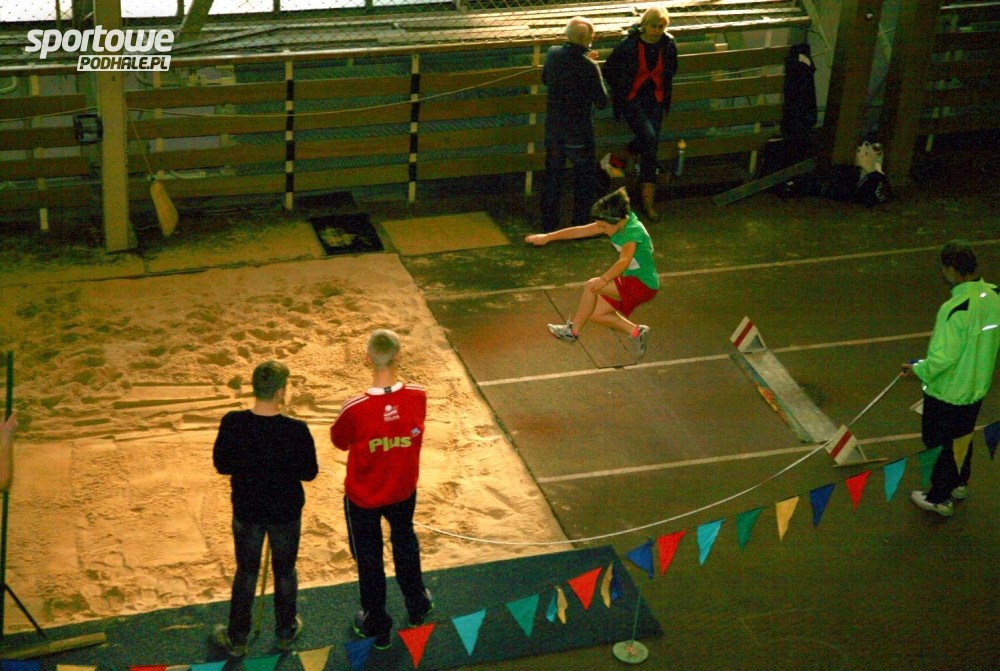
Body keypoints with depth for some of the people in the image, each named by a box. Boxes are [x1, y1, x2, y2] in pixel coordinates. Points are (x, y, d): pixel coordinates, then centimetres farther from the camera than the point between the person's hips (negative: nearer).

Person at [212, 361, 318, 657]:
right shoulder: (295, 430, -26)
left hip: (247, 511, 1)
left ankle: (236, 638, 33)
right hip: (286, 512, -1)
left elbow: (221, 464, -8)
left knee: (246, 572, 20)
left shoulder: (232, 423, -21)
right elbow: (309, 472, -13)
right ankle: (286, 632, 39)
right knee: (285, 571, 21)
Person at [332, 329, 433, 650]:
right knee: (405, 543, 30)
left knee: (369, 560, 19)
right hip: (403, 490, 3)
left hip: (363, 497, -3)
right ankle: (417, 605, 51)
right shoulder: (417, 397, -25)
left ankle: (377, 627, 36)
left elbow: (339, 441, -12)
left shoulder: (355, 409, -34)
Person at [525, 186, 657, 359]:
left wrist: (604, 279, -57)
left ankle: (573, 330, -5)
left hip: (643, 284, -9)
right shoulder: (616, 224, -2)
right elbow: (580, 231, 3)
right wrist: (548, 237, 4)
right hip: (631, 282, 9)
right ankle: (636, 332, 15)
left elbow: (625, 260, -44)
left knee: (592, 286, -20)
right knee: (595, 314, 8)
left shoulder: (633, 231, -27)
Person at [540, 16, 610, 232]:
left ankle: (549, 223, 24)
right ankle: (580, 225, 17)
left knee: (552, 174, 17)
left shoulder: (553, 54, -6)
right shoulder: (589, 66, -22)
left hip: (553, 127, 5)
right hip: (578, 133, -5)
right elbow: (602, 102, -14)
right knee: (585, 176, 12)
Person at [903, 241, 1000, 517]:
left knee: (939, 443, 13)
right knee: (963, 437, 28)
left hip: (947, 393, -7)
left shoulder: (955, 309, -33)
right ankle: (960, 484, 46)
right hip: (976, 388, 7)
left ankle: (940, 499, 28)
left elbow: (943, 358, -29)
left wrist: (918, 370, -11)